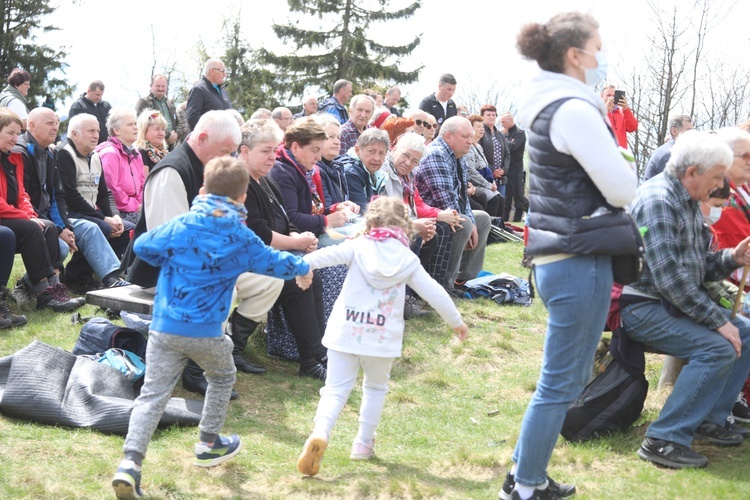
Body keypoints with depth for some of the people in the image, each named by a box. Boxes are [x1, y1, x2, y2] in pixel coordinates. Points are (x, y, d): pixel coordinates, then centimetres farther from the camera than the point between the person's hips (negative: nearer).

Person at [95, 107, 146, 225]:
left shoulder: (136, 154, 20)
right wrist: (134, 206, -13)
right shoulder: (109, 153, -10)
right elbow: (111, 188, -19)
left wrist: (141, 204, 3)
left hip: (136, 210, 9)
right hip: (121, 213, -9)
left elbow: (143, 183, 23)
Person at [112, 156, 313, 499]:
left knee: (152, 395, 0)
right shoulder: (241, 238, -1)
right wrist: (303, 267, 32)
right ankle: (209, 444, 36)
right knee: (222, 377, 27)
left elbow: (142, 246, 11)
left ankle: (130, 463, -14)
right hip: (205, 331, -1)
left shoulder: (181, 225, 0)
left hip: (163, 329, 1)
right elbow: (273, 262, 12)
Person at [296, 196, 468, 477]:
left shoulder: (358, 247, 2)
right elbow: (433, 292, 11)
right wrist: (455, 321, 22)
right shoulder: (408, 259, 7)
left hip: (346, 332, -1)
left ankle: (320, 434, -22)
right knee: (376, 387, 22)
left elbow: (329, 255, -15)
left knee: (336, 388, 2)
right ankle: (364, 443, 23)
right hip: (382, 336, 1)